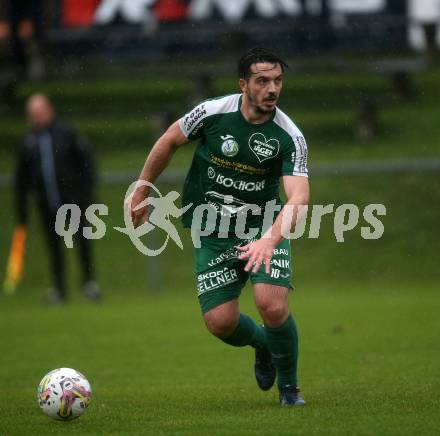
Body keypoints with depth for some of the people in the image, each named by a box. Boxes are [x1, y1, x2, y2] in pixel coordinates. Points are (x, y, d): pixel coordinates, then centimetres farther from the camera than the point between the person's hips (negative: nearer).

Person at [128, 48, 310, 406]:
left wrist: (270, 239, -43)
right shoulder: (213, 113, -12)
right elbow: (169, 141, 6)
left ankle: (289, 386, 4)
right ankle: (263, 343, 29)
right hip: (213, 233, 1)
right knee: (220, 321, -9)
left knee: (273, 306, -23)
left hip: (265, 228, -1)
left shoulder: (290, 137, -15)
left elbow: (299, 196, -27)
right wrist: (142, 190, 11)